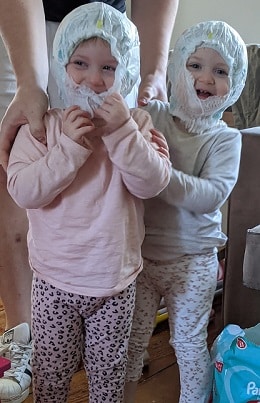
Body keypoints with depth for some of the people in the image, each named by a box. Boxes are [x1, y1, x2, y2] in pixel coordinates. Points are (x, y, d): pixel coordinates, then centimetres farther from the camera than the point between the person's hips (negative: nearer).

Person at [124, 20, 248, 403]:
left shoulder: (226, 139, -8)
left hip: (193, 260, 0)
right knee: (132, 340, 16)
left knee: (190, 342, 17)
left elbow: (212, 195, -22)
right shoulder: (151, 115, -5)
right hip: (141, 253, 1)